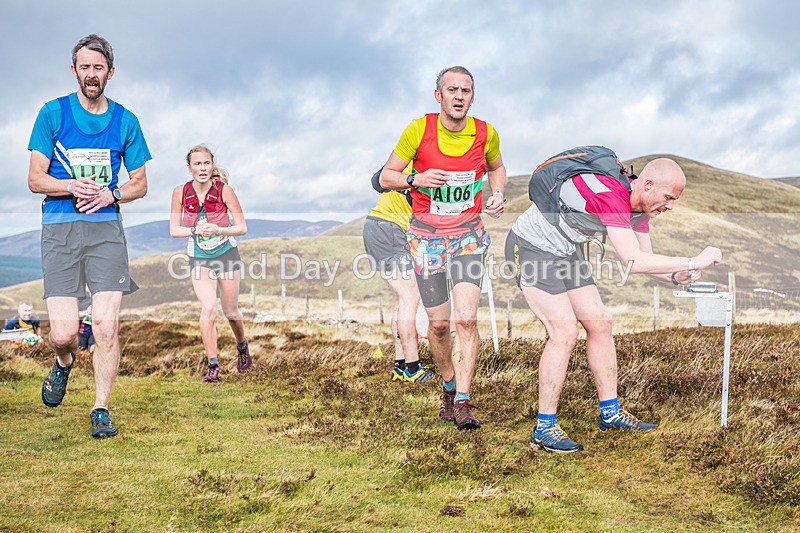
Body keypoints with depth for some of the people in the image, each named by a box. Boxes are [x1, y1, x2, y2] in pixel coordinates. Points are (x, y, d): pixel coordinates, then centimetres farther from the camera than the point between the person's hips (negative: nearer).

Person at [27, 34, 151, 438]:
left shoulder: (125, 121, 10)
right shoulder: (53, 113, 5)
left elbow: (139, 184, 15)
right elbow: (35, 179, 4)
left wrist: (110, 195, -6)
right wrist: (73, 186, -15)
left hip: (106, 227, 1)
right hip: (59, 229, -1)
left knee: (107, 324, -9)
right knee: (63, 332, -8)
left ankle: (101, 409, 7)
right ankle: (64, 361, 29)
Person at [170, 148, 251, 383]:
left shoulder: (224, 190, -16)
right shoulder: (181, 192, -10)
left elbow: (242, 228, -12)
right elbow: (174, 229, -4)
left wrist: (218, 230, -29)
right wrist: (196, 230, -21)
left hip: (227, 254, -1)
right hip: (198, 258, 1)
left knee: (231, 312, 9)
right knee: (208, 308, -17)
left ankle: (242, 346, 40)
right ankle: (213, 366, -10)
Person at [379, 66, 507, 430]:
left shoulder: (485, 134, -5)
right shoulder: (419, 130, -11)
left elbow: (496, 168, 18)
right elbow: (386, 177, -3)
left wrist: (497, 194, -2)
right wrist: (416, 178, -23)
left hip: (468, 234, 1)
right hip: (426, 234, 0)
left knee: (467, 318, -15)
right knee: (439, 323, 6)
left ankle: (463, 403, -9)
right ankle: (449, 388, 31)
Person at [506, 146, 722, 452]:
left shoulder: (638, 201, -1)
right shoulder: (609, 193, -32)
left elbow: (646, 259, 5)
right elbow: (634, 261, -39)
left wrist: (677, 276, -15)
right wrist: (694, 262, -32)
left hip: (564, 251, 10)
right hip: (531, 247, -10)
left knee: (599, 323, 7)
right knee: (564, 332, -18)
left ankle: (610, 413, 17)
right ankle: (544, 429, -10)